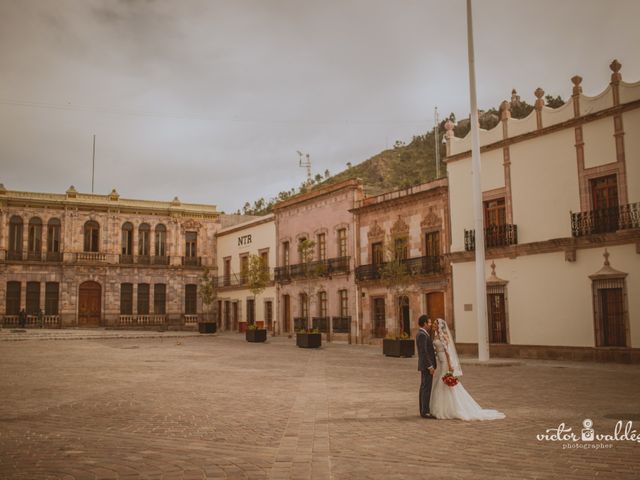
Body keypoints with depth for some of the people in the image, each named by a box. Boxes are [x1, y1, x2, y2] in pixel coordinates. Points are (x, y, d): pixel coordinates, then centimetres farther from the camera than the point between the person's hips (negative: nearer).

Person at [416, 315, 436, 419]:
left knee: (424, 388, 11)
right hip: (427, 365, -10)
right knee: (426, 388, -8)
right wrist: (430, 366, -22)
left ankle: (423, 410, 15)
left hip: (425, 365, 10)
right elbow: (424, 352, -23)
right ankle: (425, 412, -5)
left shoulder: (421, 334, 14)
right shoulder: (422, 335, -19)